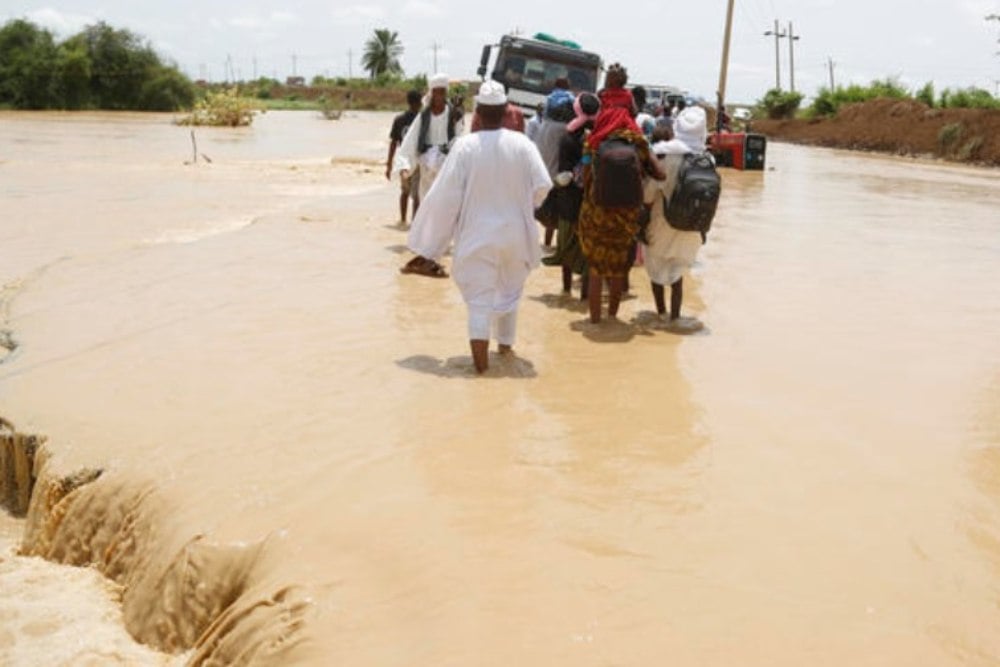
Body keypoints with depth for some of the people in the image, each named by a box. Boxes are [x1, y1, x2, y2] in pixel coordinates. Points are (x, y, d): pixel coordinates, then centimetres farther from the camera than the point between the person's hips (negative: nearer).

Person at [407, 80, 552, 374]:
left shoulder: (465, 146, -13)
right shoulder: (522, 143, -9)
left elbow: (446, 194, -12)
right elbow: (542, 185, -10)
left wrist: (430, 239, -1)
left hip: (477, 236, -2)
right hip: (514, 233, 2)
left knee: (479, 296, 3)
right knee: (509, 290, 23)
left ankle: (480, 357, -8)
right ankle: (506, 344, 37)